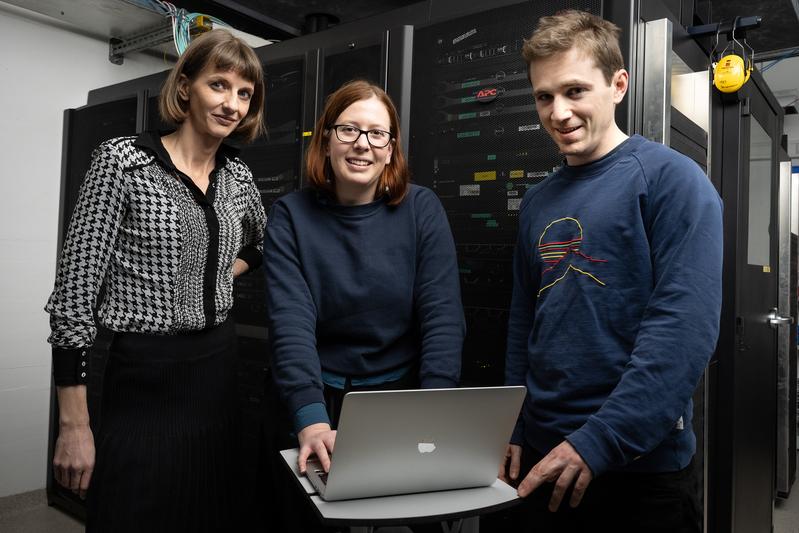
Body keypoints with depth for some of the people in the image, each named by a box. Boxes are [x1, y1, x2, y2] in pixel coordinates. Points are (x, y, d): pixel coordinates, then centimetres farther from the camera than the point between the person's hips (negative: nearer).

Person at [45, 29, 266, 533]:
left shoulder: (238, 176, 6)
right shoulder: (123, 160, -9)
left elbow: (266, 245, 27)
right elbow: (74, 292, -11)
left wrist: (219, 274, 7)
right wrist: (74, 425, -12)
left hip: (220, 370, 5)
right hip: (147, 378, -5)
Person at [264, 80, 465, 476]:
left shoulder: (422, 209, -6)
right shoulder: (290, 216, -7)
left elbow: (443, 317, -11)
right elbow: (291, 322, -18)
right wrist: (312, 421, -31)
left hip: (404, 399, 1)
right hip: (320, 402, 0)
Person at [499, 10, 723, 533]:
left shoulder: (671, 179, -10)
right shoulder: (539, 201, 7)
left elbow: (684, 328, -18)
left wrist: (600, 442, -21)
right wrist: (514, 431, 7)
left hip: (641, 464, -5)